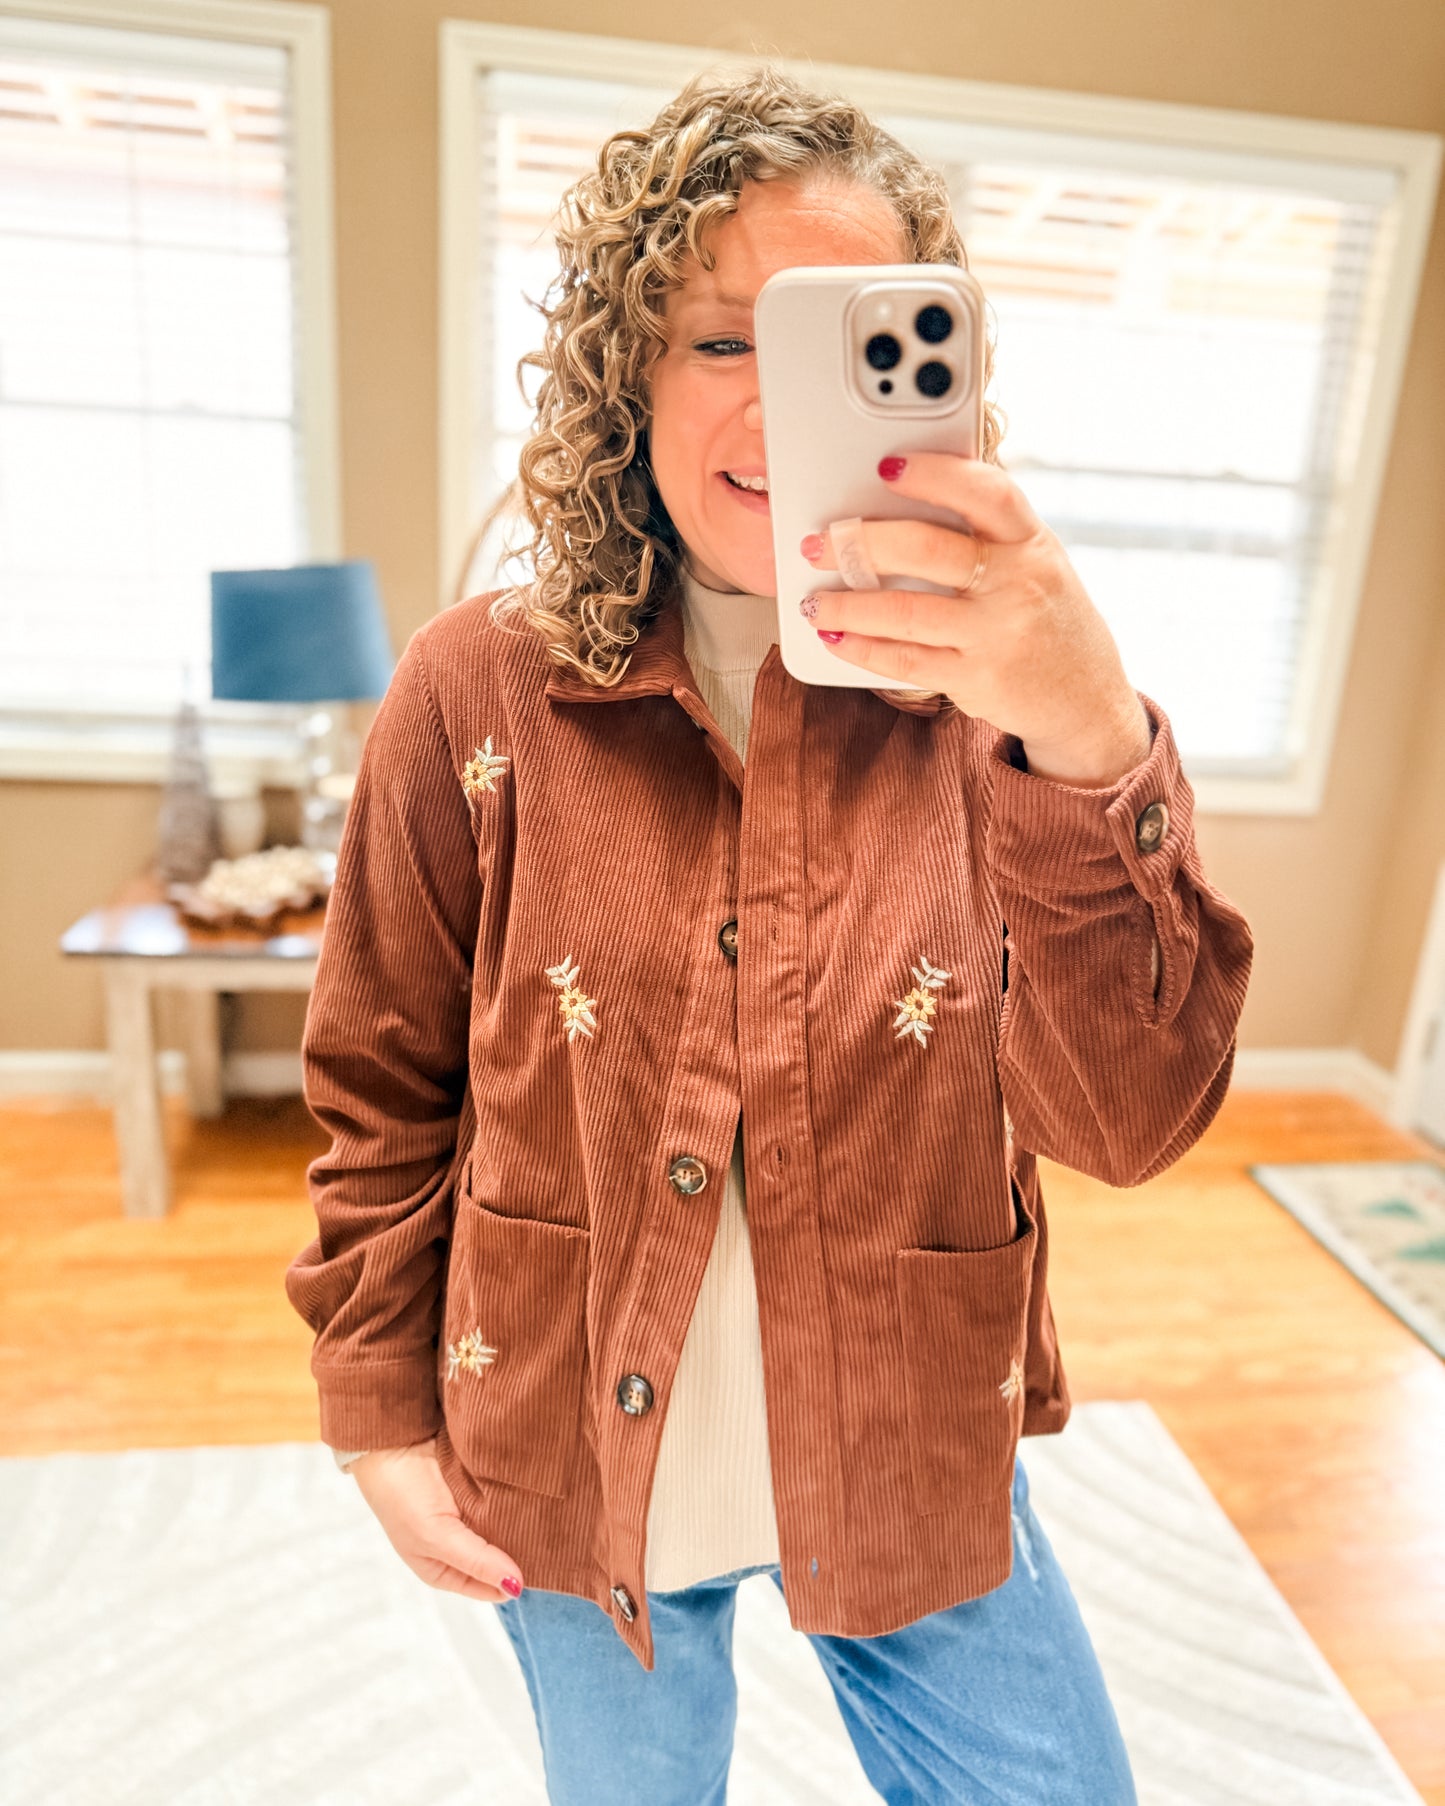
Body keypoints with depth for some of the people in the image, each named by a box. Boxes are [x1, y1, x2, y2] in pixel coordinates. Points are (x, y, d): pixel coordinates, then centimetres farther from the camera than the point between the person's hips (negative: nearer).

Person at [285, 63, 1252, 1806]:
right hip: (574, 1473, 0)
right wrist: (383, 1412, -1)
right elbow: (384, 1095, -4)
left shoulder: (985, 685, -12)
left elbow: (1130, 1118, -22)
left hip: (917, 1472, 1)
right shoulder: (481, 692, -13)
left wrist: (1094, 753, -36)